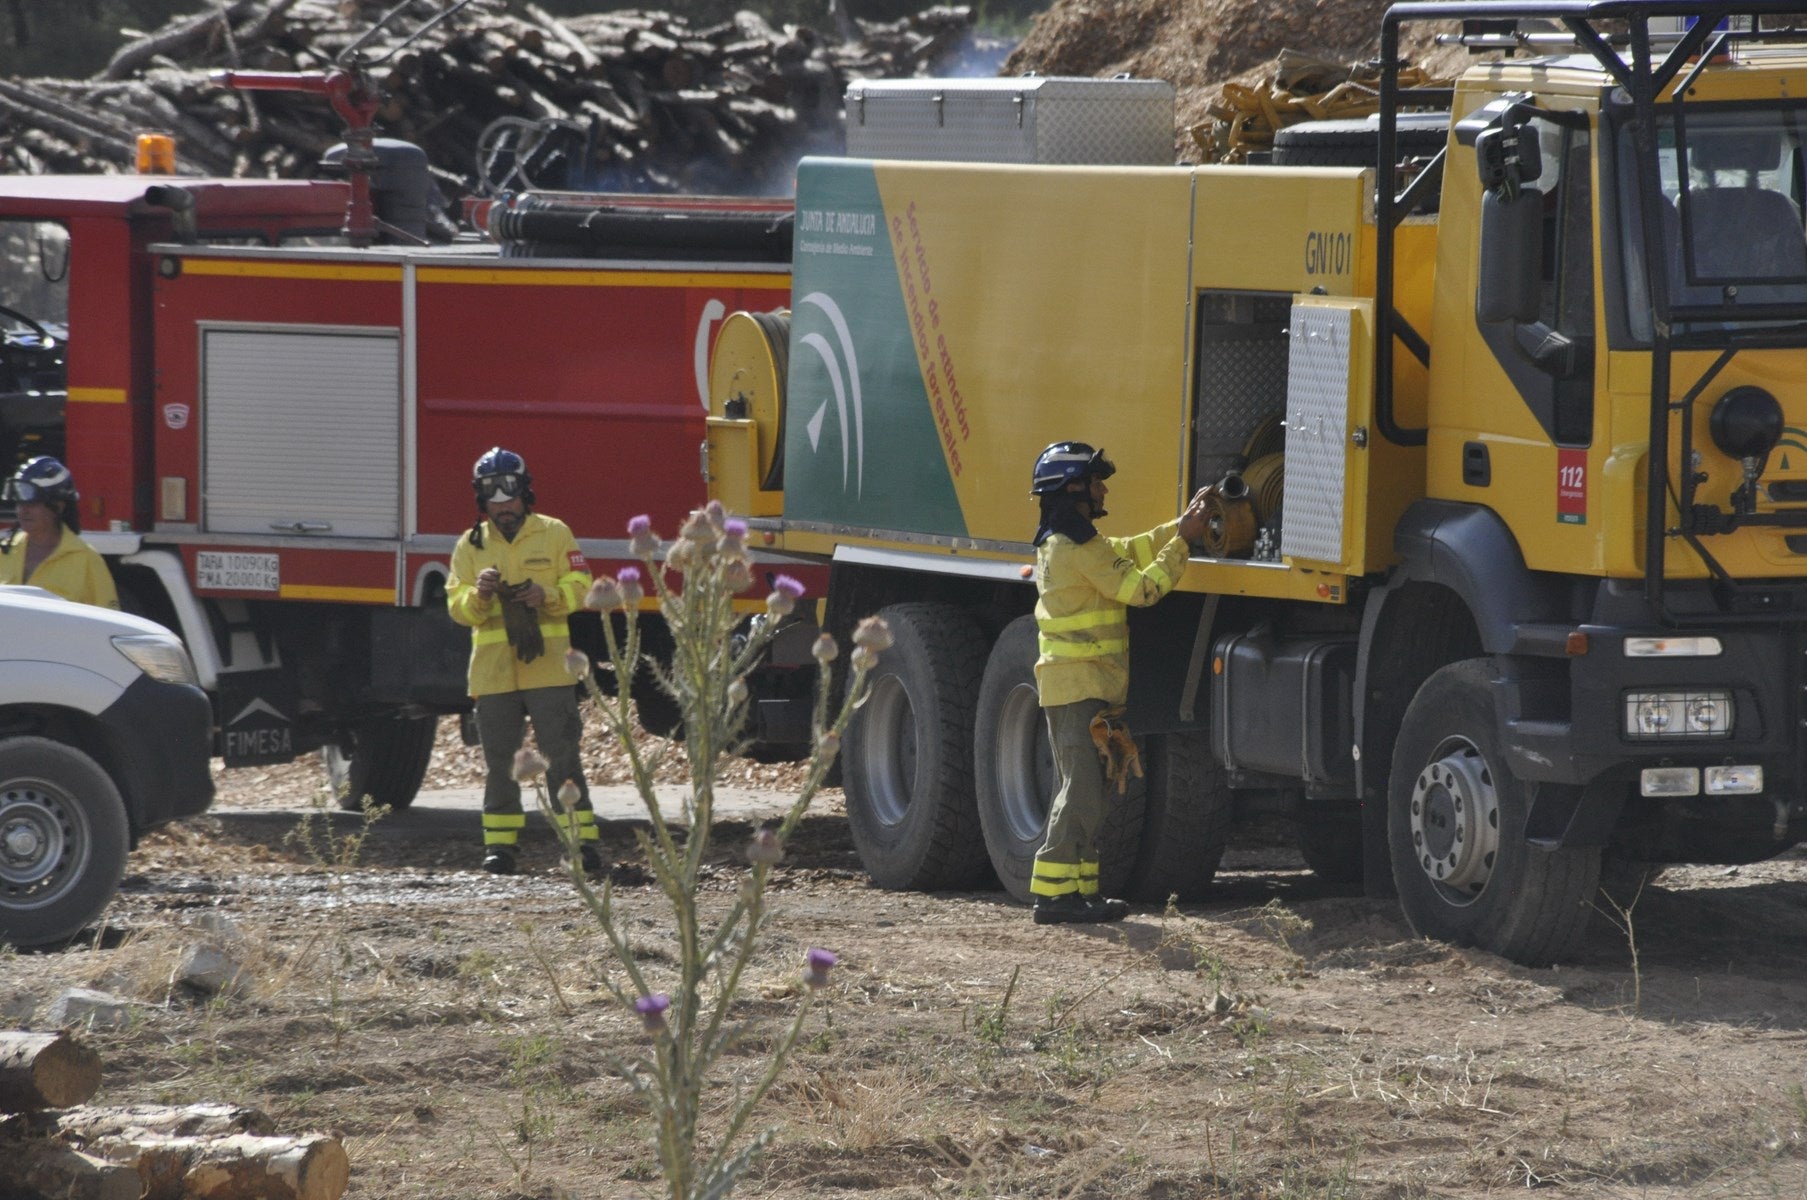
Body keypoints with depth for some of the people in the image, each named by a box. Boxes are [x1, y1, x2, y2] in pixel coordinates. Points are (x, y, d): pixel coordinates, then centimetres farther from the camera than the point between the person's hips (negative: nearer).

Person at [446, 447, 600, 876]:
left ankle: (582, 840, -2)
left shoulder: (554, 534, 5)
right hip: (493, 673, 2)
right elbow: (458, 606, 4)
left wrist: (546, 595, -18)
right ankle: (499, 844, 10)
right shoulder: (470, 545, 10)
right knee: (499, 760, 5)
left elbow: (579, 587, 1)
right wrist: (478, 594, -17)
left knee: (562, 757, -4)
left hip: (548, 667, -2)